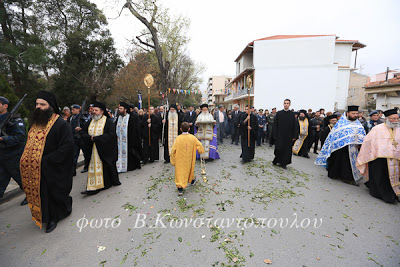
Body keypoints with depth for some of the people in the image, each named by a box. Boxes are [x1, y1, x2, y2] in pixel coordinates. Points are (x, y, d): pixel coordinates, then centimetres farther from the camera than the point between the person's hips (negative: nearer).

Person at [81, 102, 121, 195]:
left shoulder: (108, 121, -7)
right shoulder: (90, 122, 13)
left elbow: (111, 135, -17)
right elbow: (83, 133, 12)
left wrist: (96, 138, -17)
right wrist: (90, 137, -11)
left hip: (105, 150, -5)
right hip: (93, 150, 6)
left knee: (105, 166, 2)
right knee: (94, 166, 7)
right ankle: (93, 187, 18)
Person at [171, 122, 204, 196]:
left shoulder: (178, 138, -12)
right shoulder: (192, 138, -7)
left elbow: (173, 149, -11)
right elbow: (199, 145, -1)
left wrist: (173, 160, 0)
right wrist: (201, 151, 21)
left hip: (180, 160, -2)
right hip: (189, 159, 2)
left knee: (180, 172, 3)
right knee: (190, 170, 25)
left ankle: (180, 188, -4)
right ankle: (192, 180, 48)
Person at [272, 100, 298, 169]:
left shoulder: (292, 114, 4)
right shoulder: (279, 113, 1)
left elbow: (294, 126, 4)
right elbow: (275, 125, -1)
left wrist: (294, 136, -1)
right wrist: (275, 135, -6)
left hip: (288, 136, 2)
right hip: (280, 135, -2)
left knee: (287, 150, 6)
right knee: (279, 148, -3)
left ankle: (283, 163, 19)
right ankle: (276, 160, 21)